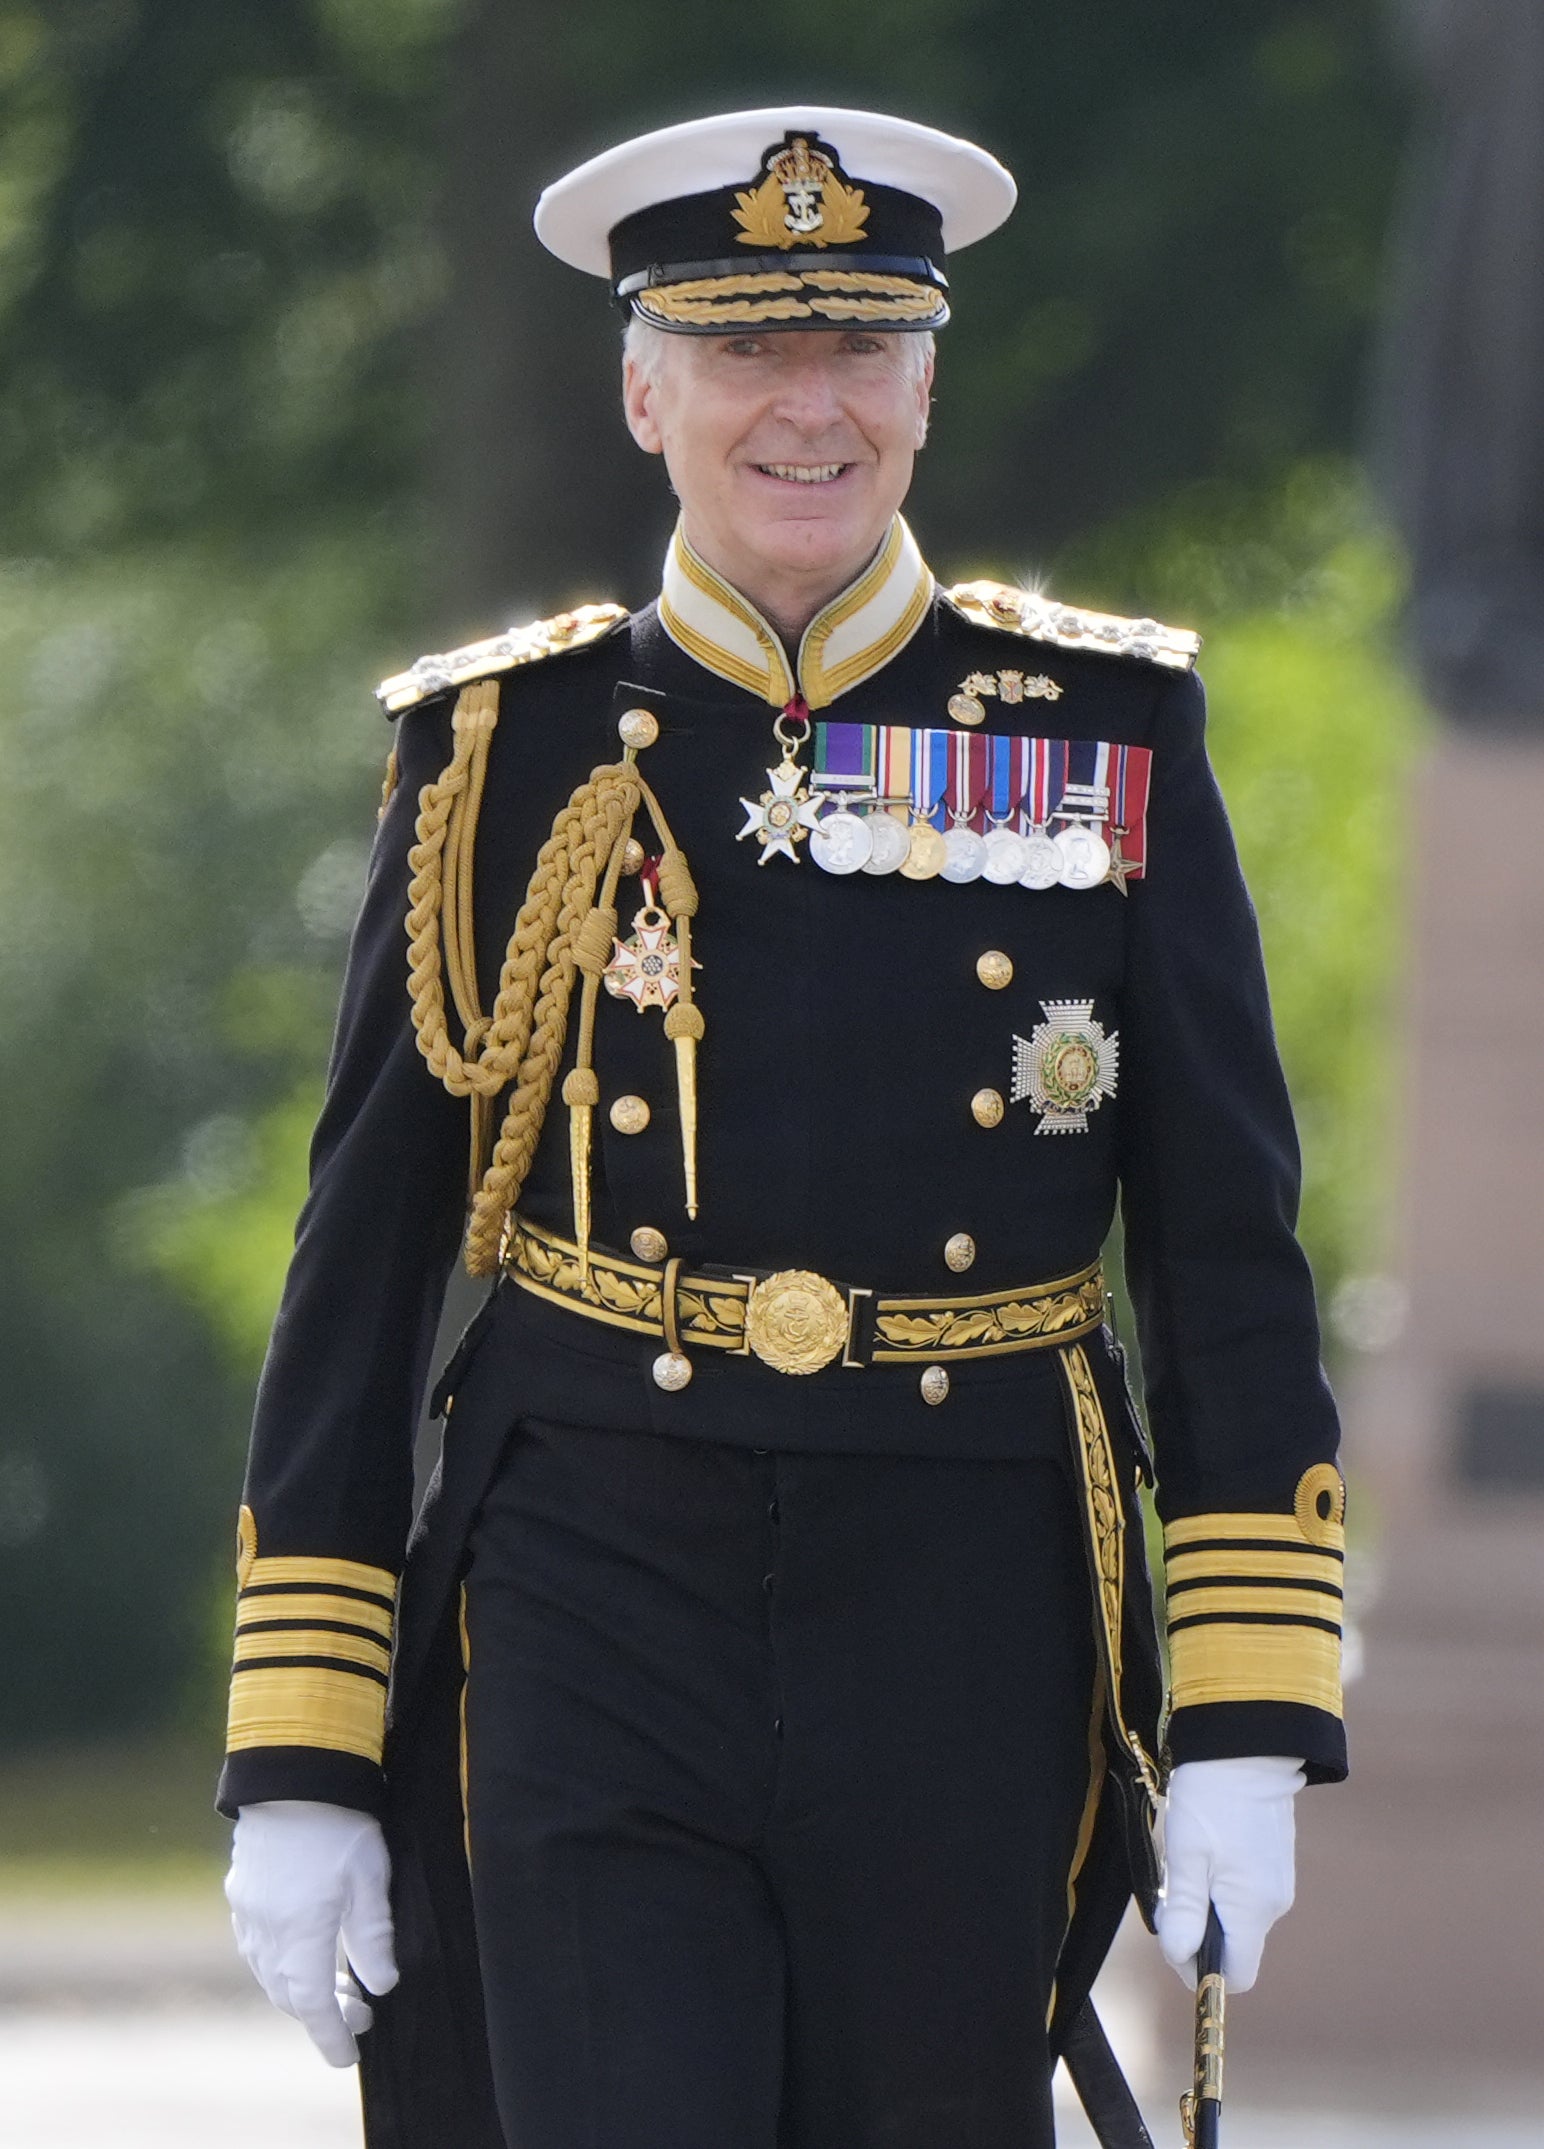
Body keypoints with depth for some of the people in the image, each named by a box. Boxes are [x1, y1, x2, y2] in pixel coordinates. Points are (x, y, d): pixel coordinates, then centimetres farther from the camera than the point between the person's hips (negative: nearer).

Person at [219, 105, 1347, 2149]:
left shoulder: (1105, 736, 5)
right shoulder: (506, 752, 4)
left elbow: (1230, 1243, 5)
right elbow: (358, 1268, 6)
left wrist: (1249, 1725, -3)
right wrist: (299, 1755, 2)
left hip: (965, 1669, 1)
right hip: (594, 1636, -1)